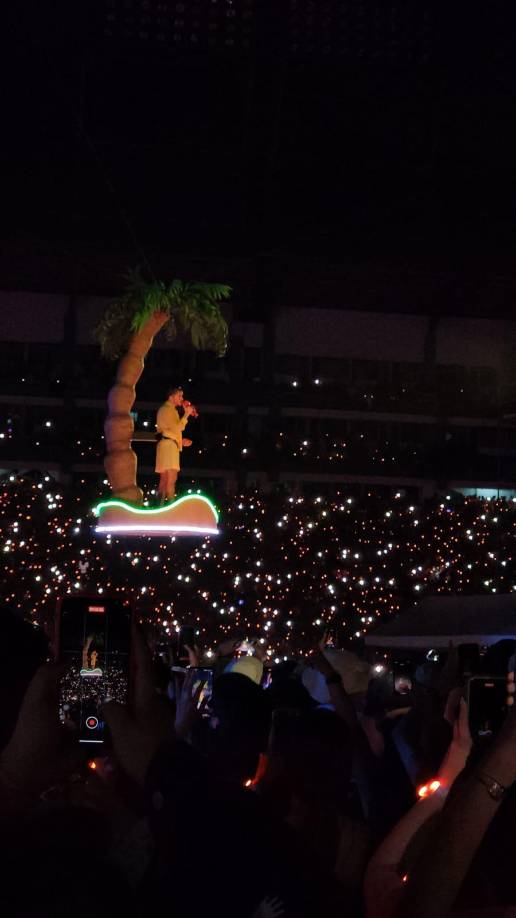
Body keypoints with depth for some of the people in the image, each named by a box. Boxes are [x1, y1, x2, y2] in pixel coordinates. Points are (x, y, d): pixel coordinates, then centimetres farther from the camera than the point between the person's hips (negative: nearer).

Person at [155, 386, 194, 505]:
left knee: (164, 480, 5)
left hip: (170, 445, 11)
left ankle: (160, 508, 3)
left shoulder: (169, 410, 26)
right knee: (171, 479, -17)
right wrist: (186, 414, -12)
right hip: (168, 445, -11)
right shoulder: (167, 409, -5)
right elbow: (176, 428, -16)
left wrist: (181, 441, 20)